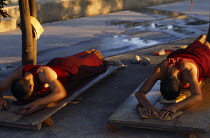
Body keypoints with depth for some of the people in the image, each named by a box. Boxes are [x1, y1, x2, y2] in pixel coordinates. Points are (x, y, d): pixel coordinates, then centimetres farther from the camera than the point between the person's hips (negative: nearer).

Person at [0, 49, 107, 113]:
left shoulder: (43, 73, -52)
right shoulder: (19, 73, -37)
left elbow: (61, 93, -63)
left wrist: (36, 103, -71)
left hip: (69, 69, -4)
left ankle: (96, 55, 65)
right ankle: (90, 52, 70)